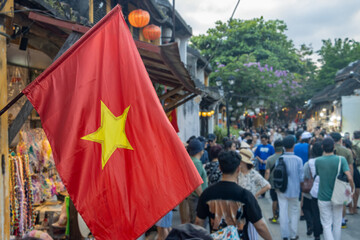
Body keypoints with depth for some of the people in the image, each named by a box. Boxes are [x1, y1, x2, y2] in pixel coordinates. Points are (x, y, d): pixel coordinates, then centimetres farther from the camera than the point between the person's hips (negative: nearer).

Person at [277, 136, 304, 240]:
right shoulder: (298, 160, -13)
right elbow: (301, 177, -9)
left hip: (281, 190, 1)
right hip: (294, 190, -1)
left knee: (283, 212, 8)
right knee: (295, 212, 15)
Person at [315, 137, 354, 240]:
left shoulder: (317, 161, -10)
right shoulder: (341, 159, -12)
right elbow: (350, 178, -19)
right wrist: (352, 190, -2)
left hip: (323, 198, -1)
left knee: (326, 225, 6)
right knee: (337, 224, 18)